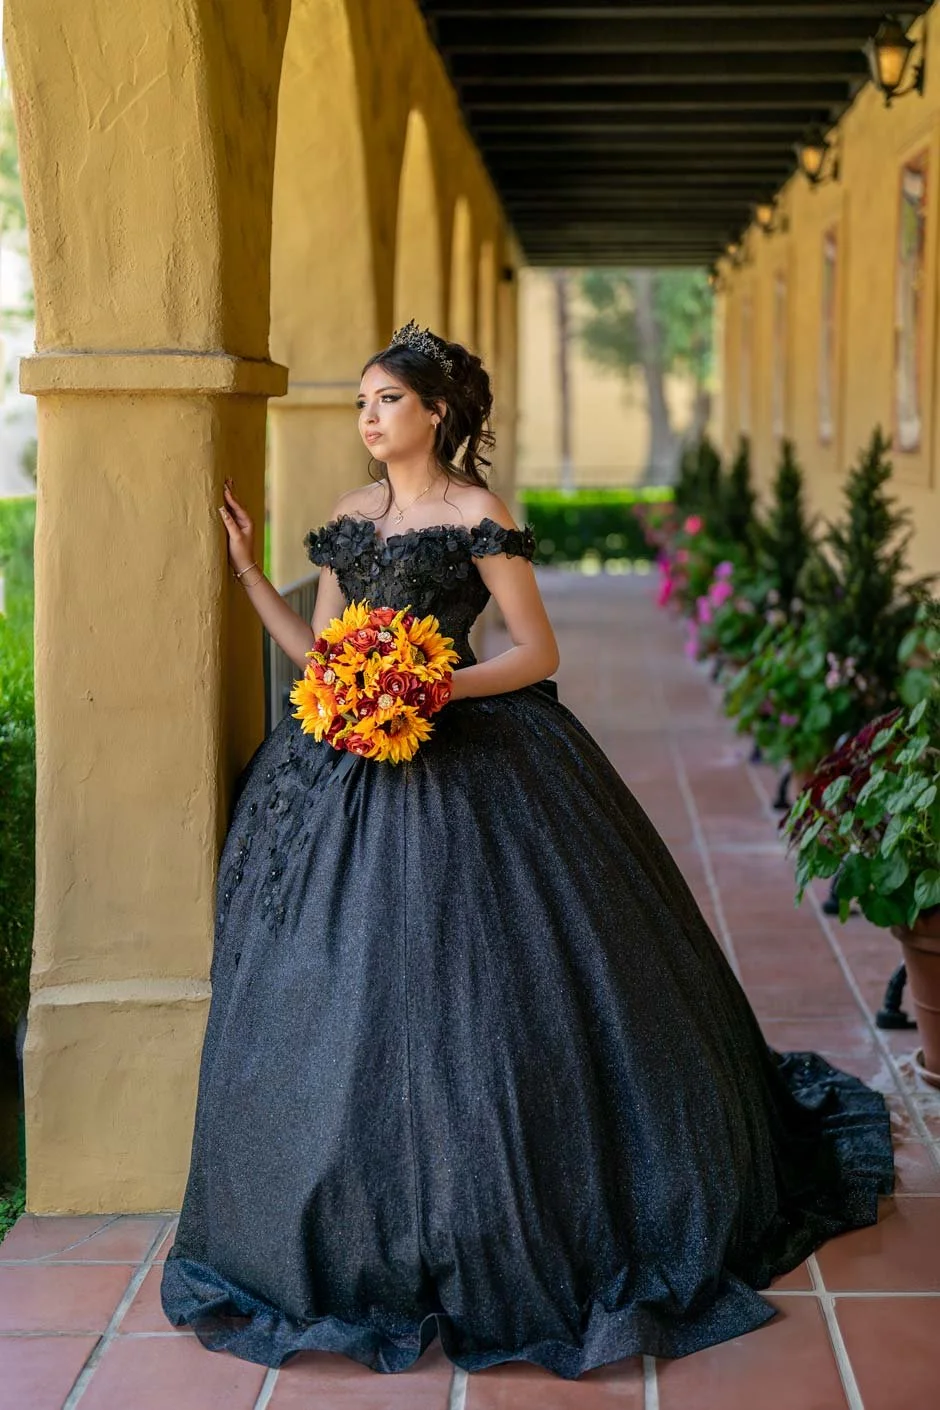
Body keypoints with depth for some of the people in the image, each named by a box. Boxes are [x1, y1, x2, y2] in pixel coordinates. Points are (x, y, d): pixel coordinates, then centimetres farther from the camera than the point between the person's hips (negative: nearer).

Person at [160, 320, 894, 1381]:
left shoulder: (477, 516, -5)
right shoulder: (348, 518, 14)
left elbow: (537, 651, -7)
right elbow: (319, 656, 13)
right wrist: (248, 572, 8)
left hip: (463, 773, -6)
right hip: (349, 780, 6)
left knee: (464, 996, -4)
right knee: (343, 1003, 7)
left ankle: (496, 1232, 11)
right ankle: (363, 1231, 21)